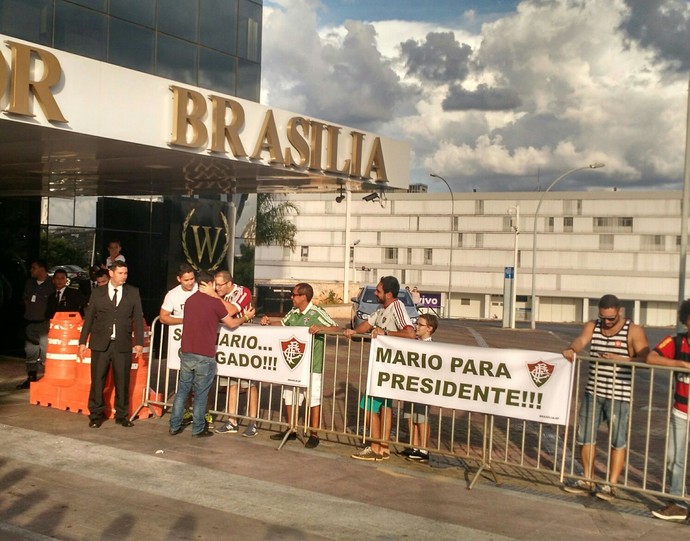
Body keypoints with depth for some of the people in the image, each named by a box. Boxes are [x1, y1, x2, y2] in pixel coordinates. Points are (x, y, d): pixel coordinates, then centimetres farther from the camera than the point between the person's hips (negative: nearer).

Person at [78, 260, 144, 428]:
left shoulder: (133, 292, 6)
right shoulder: (97, 293, 6)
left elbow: (138, 318, 5)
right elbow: (88, 318, 8)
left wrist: (139, 342, -1)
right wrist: (83, 341, 4)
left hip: (123, 345, 0)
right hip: (100, 344, 0)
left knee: (122, 381, 4)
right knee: (97, 380, 2)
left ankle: (121, 415, 17)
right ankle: (96, 415, 15)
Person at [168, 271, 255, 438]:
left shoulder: (190, 300, 10)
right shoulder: (214, 302, -9)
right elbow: (231, 324, 1)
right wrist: (246, 317, 17)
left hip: (186, 353, 6)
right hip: (204, 356, -5)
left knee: (182, 390, 13)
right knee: (200, 394, 4)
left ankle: (174, 426, 16)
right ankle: (198, 429, 11)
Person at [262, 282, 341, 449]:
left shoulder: (317, 313, -12)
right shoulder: (293, 312, 9)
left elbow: (336, 328, -17)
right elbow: (282, 323, 25)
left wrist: (320, 328, -33)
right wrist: (269, 322, 7)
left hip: (312, 365, -7)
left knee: (314, 399, -1)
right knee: (289, 397, 14)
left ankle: (314, 434, 7)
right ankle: (290, 430, 28)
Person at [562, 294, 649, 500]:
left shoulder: (633, 331, -6)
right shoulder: (592, 326, 4)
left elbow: (645, 358, -14)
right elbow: (581, 340, -15)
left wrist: (620, 359, -26)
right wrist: (571, 350, -37)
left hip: (619, 396, -5)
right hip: (593, 392, 5)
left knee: (617, 441, -1)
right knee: (585, 436, 10)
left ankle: (611, 486, 9)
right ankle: (588, 482, 24)